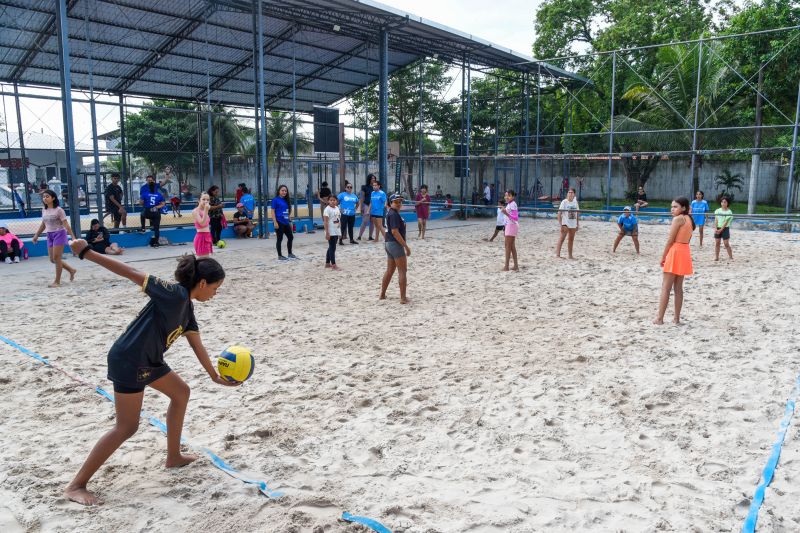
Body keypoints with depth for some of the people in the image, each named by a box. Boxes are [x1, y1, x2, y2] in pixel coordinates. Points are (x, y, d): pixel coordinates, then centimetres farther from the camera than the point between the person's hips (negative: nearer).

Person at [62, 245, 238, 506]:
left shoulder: (186, 306, 9)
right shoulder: (174, 294, -19)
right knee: (127, 427, -4)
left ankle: (173, 457, 31)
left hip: (148, 360, 10)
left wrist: (215, 376, 25)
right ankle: (76, 485, 7)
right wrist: (87, 253, -25)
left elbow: (197, 345, 18)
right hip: (128, 360, -10)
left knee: (181, 392, 20)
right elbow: (133, 273, -23)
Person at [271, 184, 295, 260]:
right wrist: (275, 222, -16)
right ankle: (280, 256, 9)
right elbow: (273, 211, -10)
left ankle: (290, 254, 26)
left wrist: (290, 221, 16)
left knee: (290, 237, 12)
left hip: (286, 222, 7)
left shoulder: (286, 200, 13)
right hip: (279, 222, -7)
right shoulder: (275, 200, -7)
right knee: (279, 239, -1)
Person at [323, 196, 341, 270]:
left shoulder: (337, 208, 10)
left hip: (337, 231, 8)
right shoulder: (327, 209, -13)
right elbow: (325, 222, -16)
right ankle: (333, 265, -5)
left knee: (331, 248, 14)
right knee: (332, 248, -7)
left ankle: (327, 263, 23)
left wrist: (340, 231, 15)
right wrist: (327, 233, -21)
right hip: (331, 232, -8)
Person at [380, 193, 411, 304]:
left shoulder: (390, 213, 14)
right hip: (396, 244, -10)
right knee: (402, 271, -4)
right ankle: (403, 298, -4)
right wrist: (406, 246, -23)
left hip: (389, 243, 10)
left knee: (390, 270, 17)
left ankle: (382, 294, 23)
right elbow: (395, 232, -24)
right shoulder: (394, 214, -16)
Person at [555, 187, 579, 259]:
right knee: (562, 238, -10)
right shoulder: (564, 202, -7)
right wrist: (560, 224, -16)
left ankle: (570, 255, 18)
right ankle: (557, 254, -11)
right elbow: (559, 214, -10)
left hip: (573, 224, 5)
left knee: (571, 240, 11)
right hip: (565, 223, -5)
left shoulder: (575, 202, 7)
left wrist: (578, 224, 11)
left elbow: (577, 214, 14)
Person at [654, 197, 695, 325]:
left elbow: (670, 240, -14)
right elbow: (685, 239, 14)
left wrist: (663, 256, -6)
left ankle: (659, 318, -4)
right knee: (678, 288, 12)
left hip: (676, 253, -9)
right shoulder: (689, 219, 13)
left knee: (666, 288, -5)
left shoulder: (678, 219, -13)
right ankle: (677, 318, 15)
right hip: (685, 253, 9)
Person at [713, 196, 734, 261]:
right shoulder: (717, 211, 5)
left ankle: (731, 257, 6)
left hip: (725, 229, -4)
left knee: (726, 244, -3)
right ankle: (716, 257, 10)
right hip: (717, 229, 4)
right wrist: (715, 228, -12)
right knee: (717, 243, 4)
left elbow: (726, 222, -12)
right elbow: (716, 220, 0)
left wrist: (721, 230, -18)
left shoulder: (729, 212, -6)